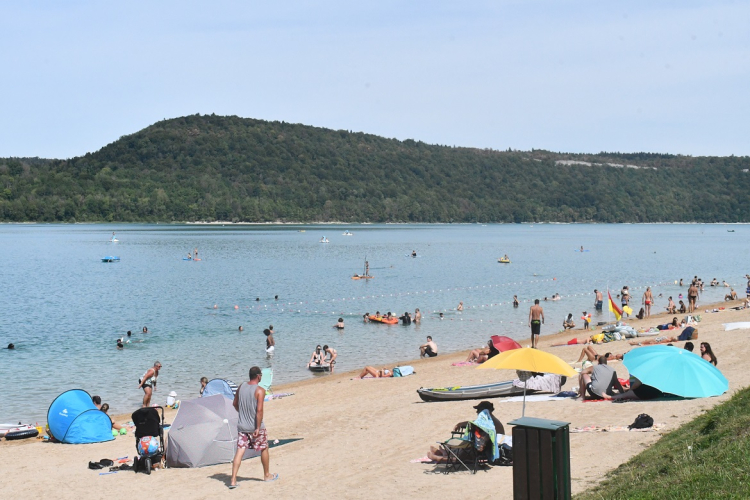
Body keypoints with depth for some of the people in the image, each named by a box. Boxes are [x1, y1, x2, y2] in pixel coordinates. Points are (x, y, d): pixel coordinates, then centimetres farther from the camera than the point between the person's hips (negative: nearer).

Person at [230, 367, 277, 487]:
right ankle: (267, 475, 30)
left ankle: (233, 480, -7)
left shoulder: (241, 387, 3)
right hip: (255, 426, -4)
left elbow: (235, 404, 13)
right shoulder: (260, 390, -16)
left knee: (240, 451, 3)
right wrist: (258, 428, -19)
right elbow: (259, 410, -23)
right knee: (264, 449, 16)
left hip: (242, 426, 5)